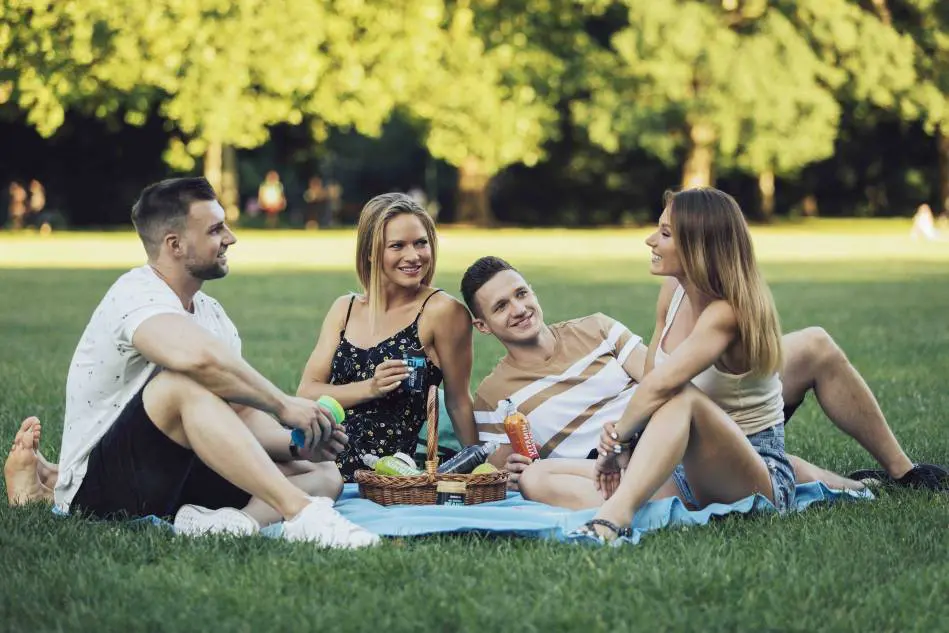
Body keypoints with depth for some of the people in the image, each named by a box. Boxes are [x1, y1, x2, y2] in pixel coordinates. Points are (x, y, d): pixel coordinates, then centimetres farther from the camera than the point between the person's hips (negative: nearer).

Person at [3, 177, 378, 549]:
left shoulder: (211, 313, 12)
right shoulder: (139, 296, -16)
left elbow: (242, 415, 10)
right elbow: (200, 357, -38)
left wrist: (298, 444, -10)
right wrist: (283, 405, -25)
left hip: (169, 481, 9)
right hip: (95, 490, -9)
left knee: (323, 474, -3)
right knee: (184, 383, -35)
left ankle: (231, 520, -33)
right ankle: (301, 514, -41)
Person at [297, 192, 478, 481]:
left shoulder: (442, 311, -3)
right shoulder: (345, 309, 12)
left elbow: (458, 401, 4)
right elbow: (306, 392, 5)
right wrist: (370, 388, -10)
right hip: (328, 462, 5)